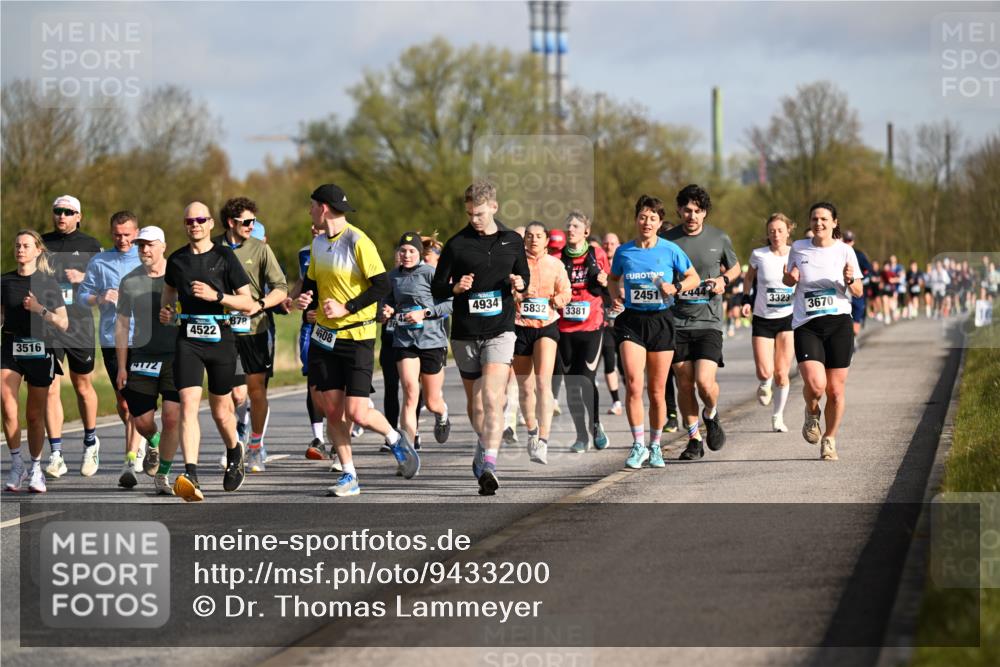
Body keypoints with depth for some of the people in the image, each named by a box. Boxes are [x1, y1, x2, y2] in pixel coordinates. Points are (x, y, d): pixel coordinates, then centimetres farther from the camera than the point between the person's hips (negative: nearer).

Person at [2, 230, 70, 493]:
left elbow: (63, 323, -1)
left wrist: (39, 309, -14)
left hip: (40, 350, -2)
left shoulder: (49, 283, 1)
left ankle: (35, 469, 17)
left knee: (35, 415, 3)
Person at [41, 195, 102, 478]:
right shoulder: (42, 244, 10)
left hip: (80, 325, -1)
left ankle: (91, 443, 31)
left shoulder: (90, 246, 6)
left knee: (83, 386, 9)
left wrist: (84, 278, -11)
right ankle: (56, 457, -7)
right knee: (49, 388, -7)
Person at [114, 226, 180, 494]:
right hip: (142, 358, 2)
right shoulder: (129, 281, 4)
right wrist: (121, 366, 5)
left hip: (176, 357, -2)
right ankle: (153, 444, 38)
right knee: (141, 420, 2)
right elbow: (122, 325, 8)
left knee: (172, 418, -10)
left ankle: (162, 474, 5)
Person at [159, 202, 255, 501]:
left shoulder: (225, 257, -1)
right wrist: (165, 310, 9)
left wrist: (216, 296, -16)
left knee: (220, 411, 10)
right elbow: (168, 289, 30)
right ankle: (191, 477, -27)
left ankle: (235, 455, 43)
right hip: (188, 340, 1)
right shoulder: (177, 259, 8)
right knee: (188, 404, -17)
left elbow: (248, 303, -2)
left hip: (220, 338, -1)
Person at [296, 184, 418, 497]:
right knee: (332, 410, 2)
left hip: (357, 336, -7)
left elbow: (382, 285, -16)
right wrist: (307, 298, 1)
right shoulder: (318, 243, 10)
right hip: (324, 336, 7)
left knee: (357, 413, -11)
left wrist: (345, 308, -18)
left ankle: (394, 439, 18)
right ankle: (349, 476, 9)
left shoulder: (358, 242, -14)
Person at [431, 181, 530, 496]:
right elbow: (436, 287, 4)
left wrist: (520, 284, -5)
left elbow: (525, 277, 19)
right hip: (465, 333, 1)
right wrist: (456, 287, -17)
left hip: (500, 330, -1)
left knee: (492, 397, -18)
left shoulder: (513, 241, 6)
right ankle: (483, 446, 36)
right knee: (474, 401, 10)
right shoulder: (456, 244, 1)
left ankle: (488, 464, -25)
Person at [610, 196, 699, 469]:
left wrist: (675, 287, -10)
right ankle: (638, 445, -9)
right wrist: (615, 294, 1)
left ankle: (655, 446, 22)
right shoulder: (624, 251, 3)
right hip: (631, 321, 0)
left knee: (657, 392, 5)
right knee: (633, 384, -17)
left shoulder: (670, 250, -1)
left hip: (661, 321, 0)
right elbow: (613, 279, 21)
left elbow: (694, 277, 8)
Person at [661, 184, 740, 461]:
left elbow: (734, 267, 19)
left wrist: (724, 280, -1)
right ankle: (694, 439, 18)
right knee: (684, 384, 3)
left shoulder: (719, 238, 2)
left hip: (708, 321, -1)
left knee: (705, 381, -14)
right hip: (676, 321, 1)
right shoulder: (667, 239, 1)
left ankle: (711, 416, 18)